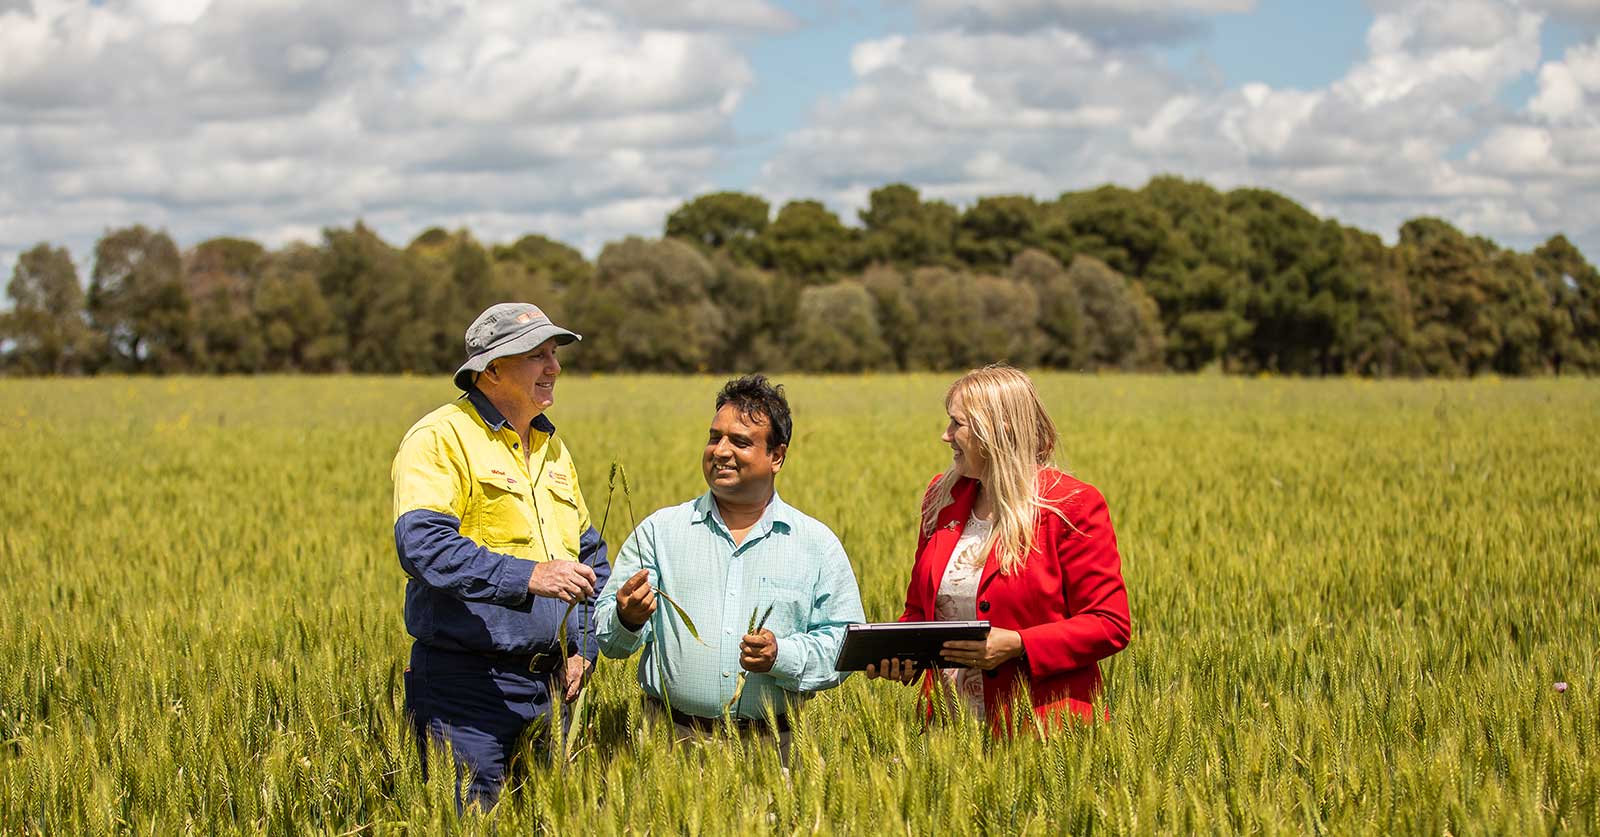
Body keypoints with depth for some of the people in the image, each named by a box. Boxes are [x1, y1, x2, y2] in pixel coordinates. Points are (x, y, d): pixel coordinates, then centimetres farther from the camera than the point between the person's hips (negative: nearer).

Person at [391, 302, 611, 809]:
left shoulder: (552, 448, 18)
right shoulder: (440, 438, -8)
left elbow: (591, 557, 25)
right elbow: (423, 545, -23)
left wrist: (583, 647, 11)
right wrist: (527, 576, -30)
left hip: (549, 687, 7)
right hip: (466, 686, -7)